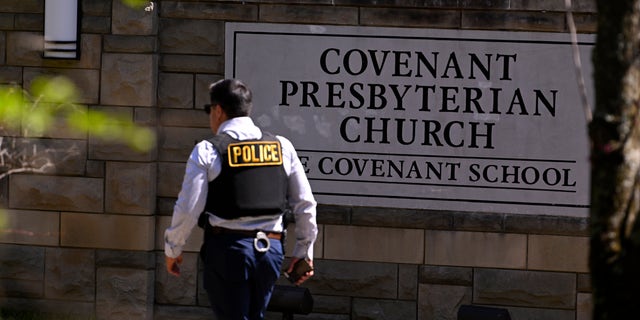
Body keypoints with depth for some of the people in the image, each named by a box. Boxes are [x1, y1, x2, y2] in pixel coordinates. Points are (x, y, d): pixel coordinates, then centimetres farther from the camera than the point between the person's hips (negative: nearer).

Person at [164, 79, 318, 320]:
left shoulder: (207, 152, -4)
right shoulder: (282, 147, 8)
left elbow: (188, 208, -7)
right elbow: (305, 204, 10)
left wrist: (172, 249, 8)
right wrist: (303, 250, 20)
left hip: (227, 247, -4)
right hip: (271, 249, 4)